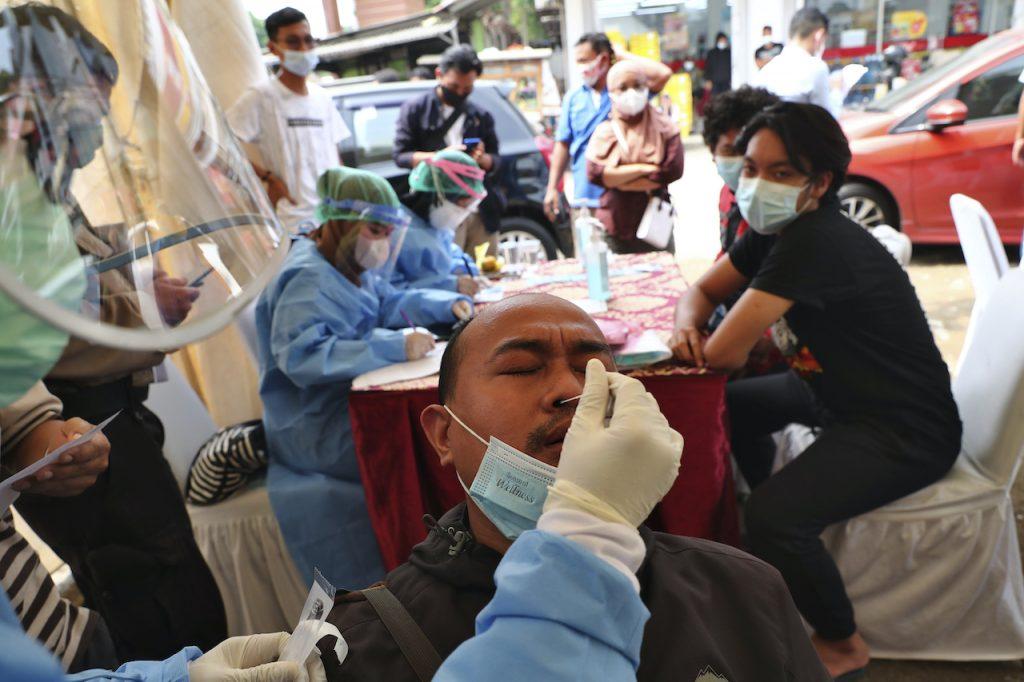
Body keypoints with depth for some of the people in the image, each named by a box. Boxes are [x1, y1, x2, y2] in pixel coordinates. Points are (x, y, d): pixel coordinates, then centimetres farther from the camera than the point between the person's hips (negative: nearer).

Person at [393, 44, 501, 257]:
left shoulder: (481, 116, 18)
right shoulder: (415, 109, 7)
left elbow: (497, 161, 16)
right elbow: (400, 155, 0)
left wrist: (482, 159, -9)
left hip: (482, 210, 4)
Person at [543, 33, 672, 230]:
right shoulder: (573, 97, 8)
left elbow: (663, 74, -19)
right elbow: (563, 144, 10)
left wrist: (622, 56, -8)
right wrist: (552, 188, 7)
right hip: (585, 198, 3)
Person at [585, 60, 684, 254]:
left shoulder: (664, 128, 4)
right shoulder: (603, 131, 7)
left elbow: (673, 171, -11)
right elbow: (593, 173, -9)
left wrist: (617, 181, -10)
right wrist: (642, 168, -13)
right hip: (613, 232, 1)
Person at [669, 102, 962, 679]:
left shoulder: (815, 242, -29)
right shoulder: (777, 230, -1)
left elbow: (725, 354, -31)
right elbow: (701, 291, 7)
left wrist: (749, 330, -8)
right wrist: (687, 328, -15)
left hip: (906, 431, -10)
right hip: (837, 391, 10)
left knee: (774, 515, -27)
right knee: (727, 403, 20)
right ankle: (758, 534, 38)